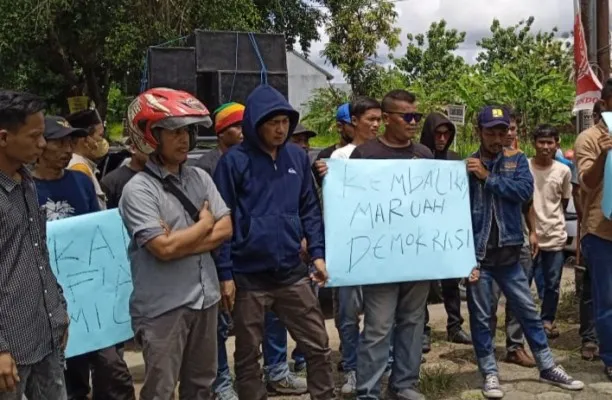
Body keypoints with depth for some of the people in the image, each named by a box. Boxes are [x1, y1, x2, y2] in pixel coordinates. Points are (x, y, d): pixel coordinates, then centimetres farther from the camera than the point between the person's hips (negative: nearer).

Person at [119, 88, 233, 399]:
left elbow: (225, 230, 2)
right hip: (163, 307, -6)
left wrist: (180, 241, -12)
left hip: (205, 297, 6)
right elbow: (163, 248, -20)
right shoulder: (138, 189, -13)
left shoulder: (200, 178, 6)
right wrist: (204, 224, -5)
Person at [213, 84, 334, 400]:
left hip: (292, 272, 4)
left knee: (318, 346, 12)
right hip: (248, 276, -3)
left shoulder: (298, 157, 4)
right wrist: (225, 273, -10)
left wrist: (317, 253, 1)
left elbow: (310, 210, 11)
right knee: (248, 354, 12)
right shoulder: (234, 161, -8)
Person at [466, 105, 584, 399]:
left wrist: (488, 177, -15)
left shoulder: (516, 160, 5)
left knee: (528, 311, 13)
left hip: (508, 251, 2)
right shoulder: (466, 165, -1)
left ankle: (547, 368, 27)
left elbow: (525, 190, -12)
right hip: (477, 252, -2)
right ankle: (489, 373, 20)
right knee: (481, 317, 6)